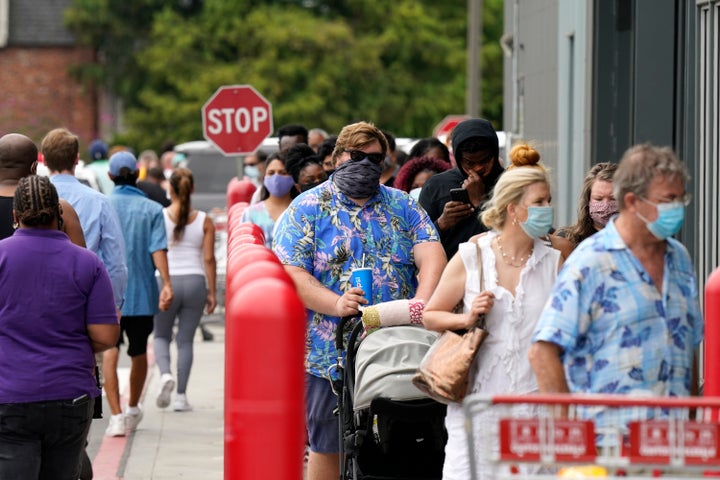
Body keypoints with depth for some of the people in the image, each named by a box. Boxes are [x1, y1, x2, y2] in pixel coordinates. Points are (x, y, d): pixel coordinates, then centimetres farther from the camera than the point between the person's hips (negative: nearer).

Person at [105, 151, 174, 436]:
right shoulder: (152, 209, 0)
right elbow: (158, 248, -11)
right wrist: (166, 283, -17)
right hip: (142, 292, 2)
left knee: (110, 351, -6)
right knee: (139, 351, 19)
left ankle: (117, 416, -21)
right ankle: (133, 409, 37)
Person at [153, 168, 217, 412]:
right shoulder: (204, 220, 1)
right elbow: (209, 258, 0)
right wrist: (212, 292, 6)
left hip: (166, 281, -1)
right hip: (195, 282, 1)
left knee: (161, 335, 16)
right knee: (186, 339, 9)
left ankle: (165, 373, -12)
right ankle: (181, 396, 5)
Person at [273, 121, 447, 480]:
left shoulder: (402, 207, 12)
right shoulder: (308, 208, 3)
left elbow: (432, 258, -2)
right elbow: (291, 274, -8)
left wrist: (420, 306, -22)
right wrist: (336, 304, -24)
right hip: (331, 354, -2)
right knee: (327, 449, 6)